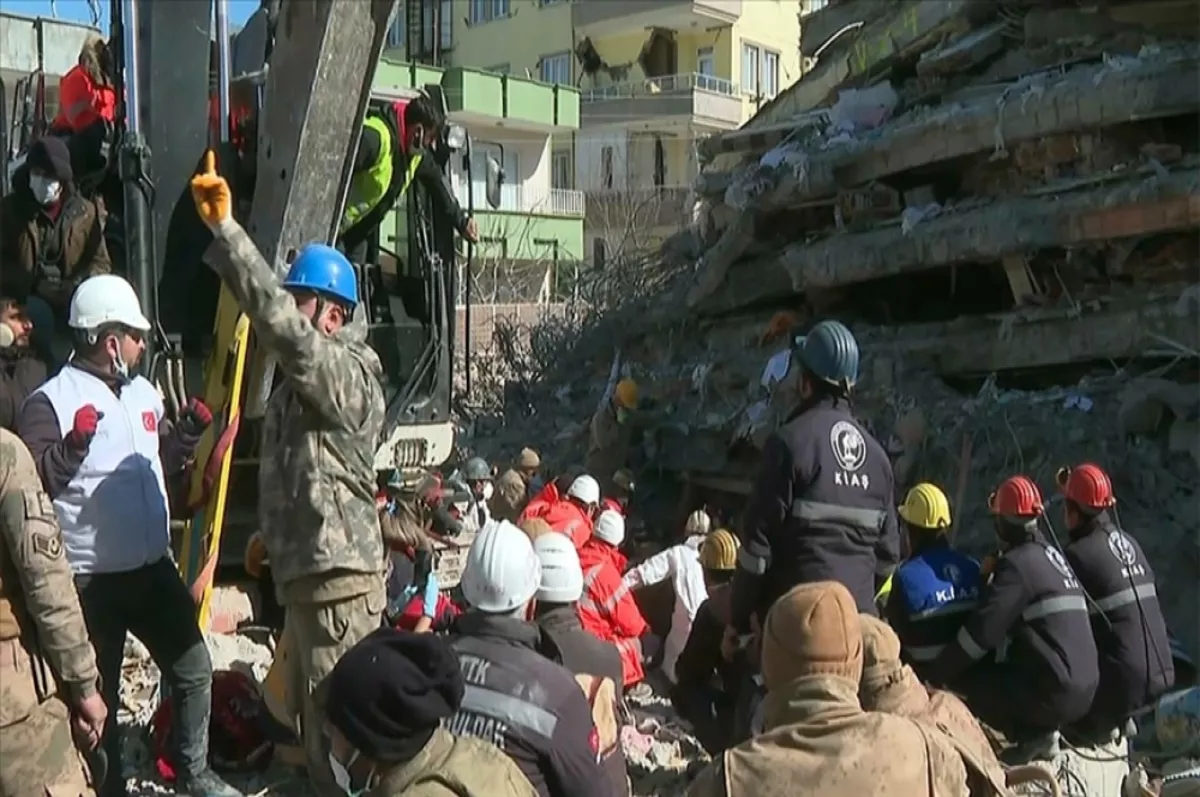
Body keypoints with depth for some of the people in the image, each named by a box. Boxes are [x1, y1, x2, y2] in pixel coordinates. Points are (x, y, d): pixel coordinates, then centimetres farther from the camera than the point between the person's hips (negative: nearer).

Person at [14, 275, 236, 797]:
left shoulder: (143, 392, 9)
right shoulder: (50, 401, -12)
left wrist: (188, 431, 5)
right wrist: (74, 443, -33)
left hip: (153, 568, 7)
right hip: (90, 581, -7)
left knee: (193, 669, 15)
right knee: (98, 694, 9)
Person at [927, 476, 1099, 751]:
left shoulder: (1018, 563, -12)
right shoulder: (1053, 557, 15)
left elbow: (983, 630, -17)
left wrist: (938, 671, -8)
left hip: (1053, 692, -9)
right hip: (1084, 691, 9)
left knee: (962, 676, -4)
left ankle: (1033, 733, -5)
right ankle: (1038, 729, 8)